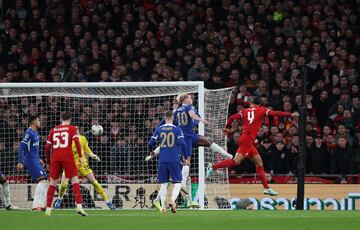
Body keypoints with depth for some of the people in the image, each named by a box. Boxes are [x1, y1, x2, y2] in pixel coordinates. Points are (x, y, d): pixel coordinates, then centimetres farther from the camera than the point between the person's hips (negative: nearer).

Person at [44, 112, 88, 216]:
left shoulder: (53, 130, 17)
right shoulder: (72, 128, 9)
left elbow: (47, 147, 12)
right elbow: (76, 141, -8)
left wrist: (49, 162, 21)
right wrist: (80, 156, -7)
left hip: (55, 158, 3)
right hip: (68, 157, -3)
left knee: (53, 183, 10)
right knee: (75, 180, -1)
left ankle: (48, 209, 8)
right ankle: (79, 206, -17)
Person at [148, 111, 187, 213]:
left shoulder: (158, 130, 5)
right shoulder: (177, 129, -1)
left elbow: (150, 143, 5)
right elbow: (182, 144, -8)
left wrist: (151, 151, 27)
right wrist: (185, 157, 3)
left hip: (162, 161, 2)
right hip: (174, 160, -2)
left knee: (163, 184, 10)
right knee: (177, 183, 4)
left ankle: (162, 206, 3)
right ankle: (172, 200, -20)